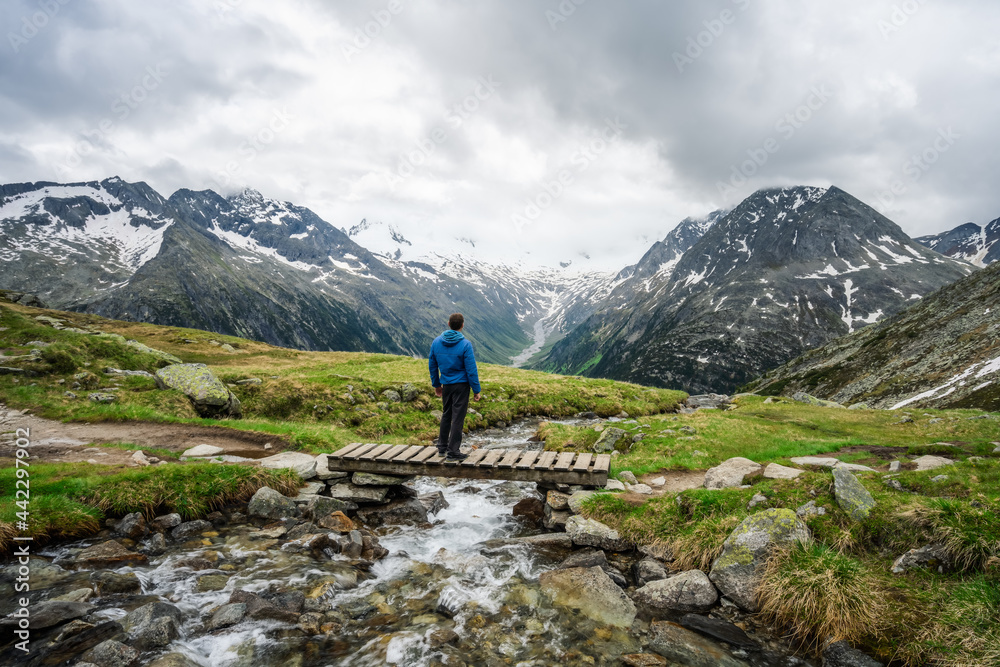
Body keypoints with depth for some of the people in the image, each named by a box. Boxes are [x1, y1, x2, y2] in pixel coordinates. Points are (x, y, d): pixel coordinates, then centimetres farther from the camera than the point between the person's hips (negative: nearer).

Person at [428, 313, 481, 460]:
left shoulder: (436, 342, 1)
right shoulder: (465, 344, -15)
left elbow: (432, 365, 10)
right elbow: (471, 370, -13)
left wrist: (436, 384, 21)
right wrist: (476, 390, -5)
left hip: (446, 385, 5)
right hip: (461, 384, -5)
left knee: (446, 415, 19)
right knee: (458, 417, 1)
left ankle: (442, 446, 27)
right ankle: (453, 451, 4)